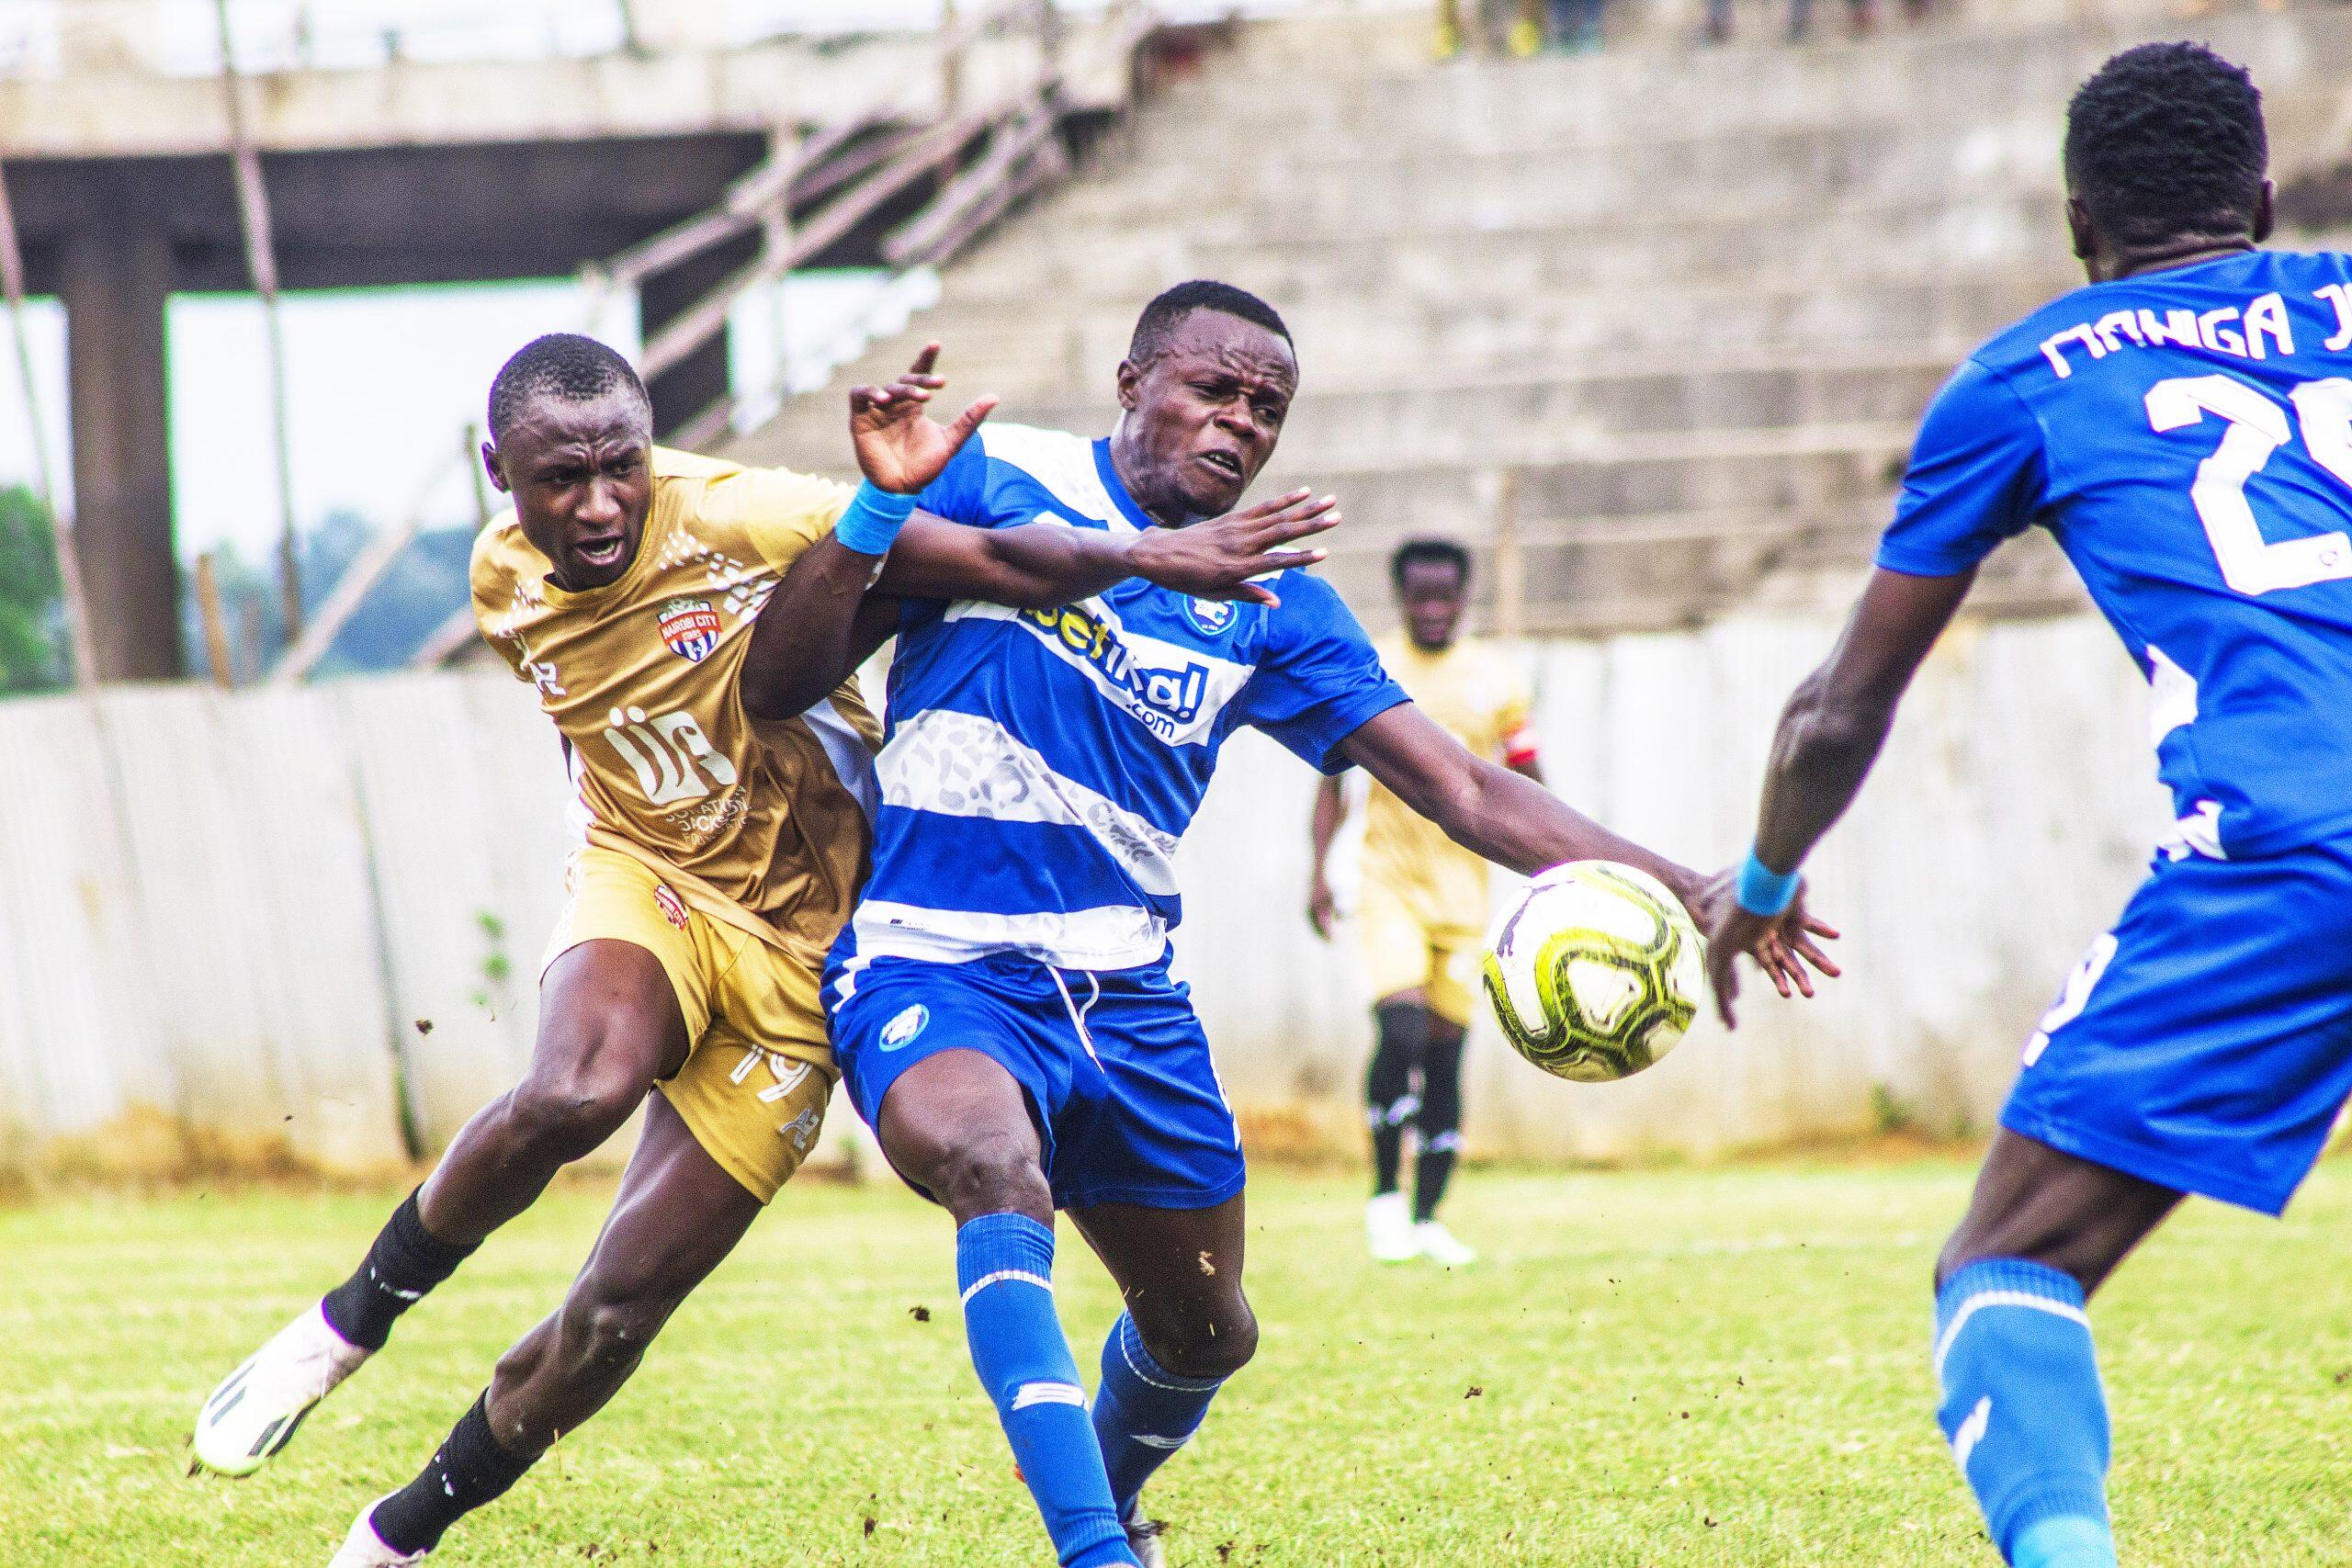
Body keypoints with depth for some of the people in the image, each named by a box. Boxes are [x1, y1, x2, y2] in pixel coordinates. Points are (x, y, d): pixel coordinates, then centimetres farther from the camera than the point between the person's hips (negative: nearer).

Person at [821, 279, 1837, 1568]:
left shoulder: (1269, 603, 6)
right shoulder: (994, 481, -4)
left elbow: (1462, 790, 4)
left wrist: (1680, 889, -6)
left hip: (1126, 997, 6)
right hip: (932, 972, -5)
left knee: (1205, 1332, 15)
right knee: (998, 1168, -37)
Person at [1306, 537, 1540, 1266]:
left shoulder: (1497, 678, 5)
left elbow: (1526, 784, 13)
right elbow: (1334, 777, 6)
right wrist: (1318, 872, -2)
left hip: (1466, 887, 2)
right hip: (1390, 878, -2)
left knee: (1445, 1049, 3)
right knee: (1402, 1029, -20)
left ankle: (1428, 1218, 12)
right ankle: (1385, 1193, -5)